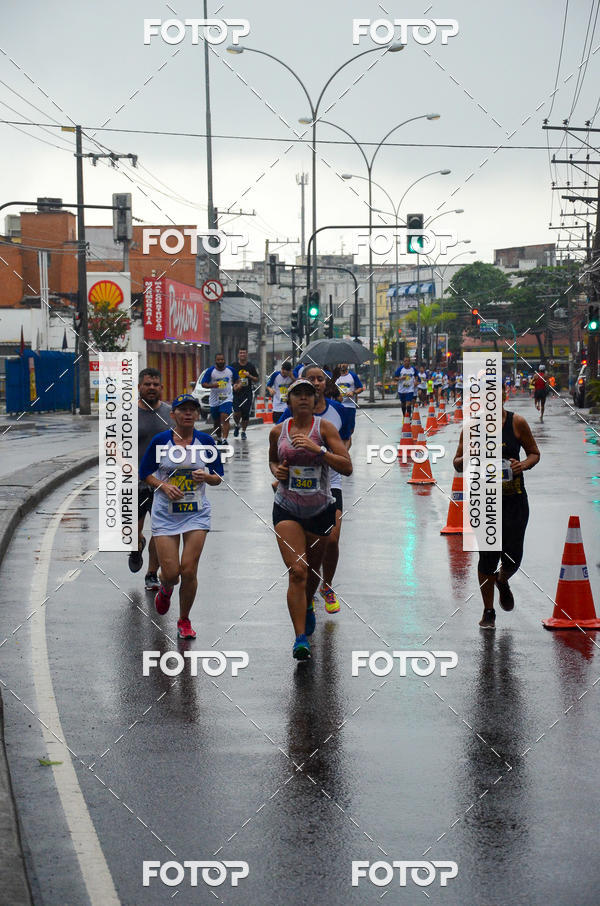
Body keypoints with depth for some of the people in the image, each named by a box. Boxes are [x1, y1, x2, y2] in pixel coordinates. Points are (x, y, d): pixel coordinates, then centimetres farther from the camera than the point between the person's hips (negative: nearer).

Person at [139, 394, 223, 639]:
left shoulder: (206, 441, 0)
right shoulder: (160, 440, -4)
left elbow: (218, 478, 8)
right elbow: (145, 474, 5)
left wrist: (207, 477, -14)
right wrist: (164, 486, -12)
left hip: (197, 513, 1)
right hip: (165, 513, -1)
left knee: (189, 570, -7)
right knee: (170, 573, -5)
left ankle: (184, 621, 15)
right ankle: (165, 589, 35)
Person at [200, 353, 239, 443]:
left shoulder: (231, 370, 0)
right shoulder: (210, 371, -6)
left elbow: (236, 380, 17)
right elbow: (203, 384, -6)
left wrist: (235, 385, -5)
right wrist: (212, 385, -25)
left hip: (227, 398, -1)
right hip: (214, 400, 1)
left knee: (225, 418, -20)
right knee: (216, 422, 14)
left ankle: (224, 439, -27)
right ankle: (219, 438, 36)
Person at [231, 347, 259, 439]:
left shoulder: (251, 366, 6)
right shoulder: (233, 366, 5)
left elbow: (257, 380, 8)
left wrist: (249, 376, -10)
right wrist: (234, 385, -10)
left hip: (248, 394, 1)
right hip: (236, 393, -1)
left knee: (246, 414, 0)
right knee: (237, 413, -12)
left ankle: (243, 432, 16)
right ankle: (237, 426, 18)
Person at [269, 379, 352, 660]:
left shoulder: (324, 427, -8)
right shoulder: (278, 431, 0)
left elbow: (347, 467, -14)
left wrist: (318, 449, -26)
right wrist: (276, 470, -2)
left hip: (321, 510, 0)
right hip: (287, 510, 0)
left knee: (313, 570, 17)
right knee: (297, 571, -15)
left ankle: (307, 607, 50)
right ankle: (300, 639, -15)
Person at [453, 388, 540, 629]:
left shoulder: (517, 423, -2)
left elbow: (534, 453, 9)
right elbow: (457, 463, 5)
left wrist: (523, 465, -13)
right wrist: (466, 460, -18)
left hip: (514, 499, 1)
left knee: (513, 558, 3)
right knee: (488, 556, -2)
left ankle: (502, 582, 40)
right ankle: (488, 612, 16)